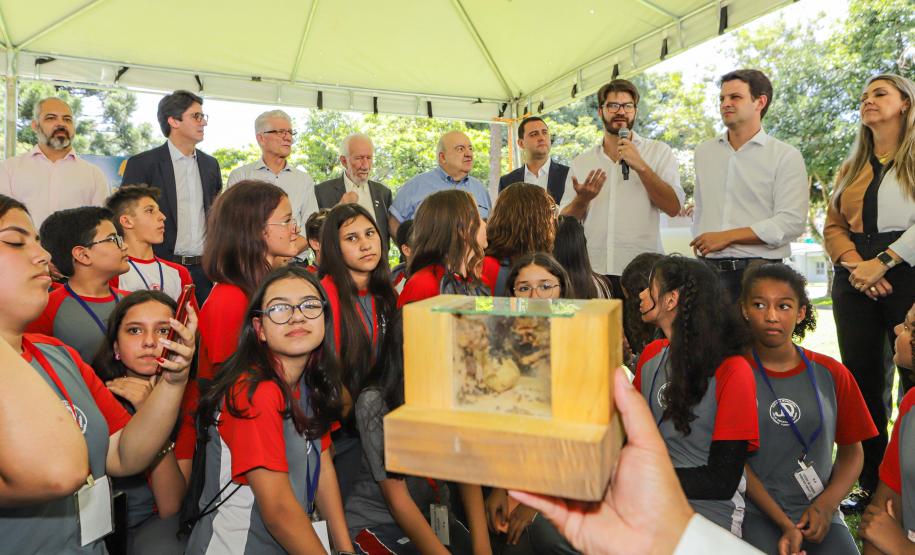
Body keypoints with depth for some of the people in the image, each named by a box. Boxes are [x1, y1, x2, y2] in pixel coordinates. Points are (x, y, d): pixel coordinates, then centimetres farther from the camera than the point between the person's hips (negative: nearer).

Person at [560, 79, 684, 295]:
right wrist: (582, 199, -10)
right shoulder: (581, 162, 11)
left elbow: (673, 207, -6)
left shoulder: (659, 152, 6)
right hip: (592, 271, 2)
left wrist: (640, 166, -13)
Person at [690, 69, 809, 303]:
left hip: (759, 273, -3)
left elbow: (791, 222, -9)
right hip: (708, 270, 3)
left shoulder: (786, 156, 0)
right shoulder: (704, 152, 14)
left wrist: (727, 237, -13)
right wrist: (698, 246, 13)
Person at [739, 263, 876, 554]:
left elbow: (851, 451, 10)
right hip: (757, 513, -2)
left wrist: (825, 505, -5)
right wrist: (785, 525, -12)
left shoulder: (831, 374, 5)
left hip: (820, 515, 3)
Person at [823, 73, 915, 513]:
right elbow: (832, 226, 10)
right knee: (862, 379, 5)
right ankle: (870, 485, 14)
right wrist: (855, 265, -7)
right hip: (854, 279, 4)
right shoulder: (851, 167, 19)